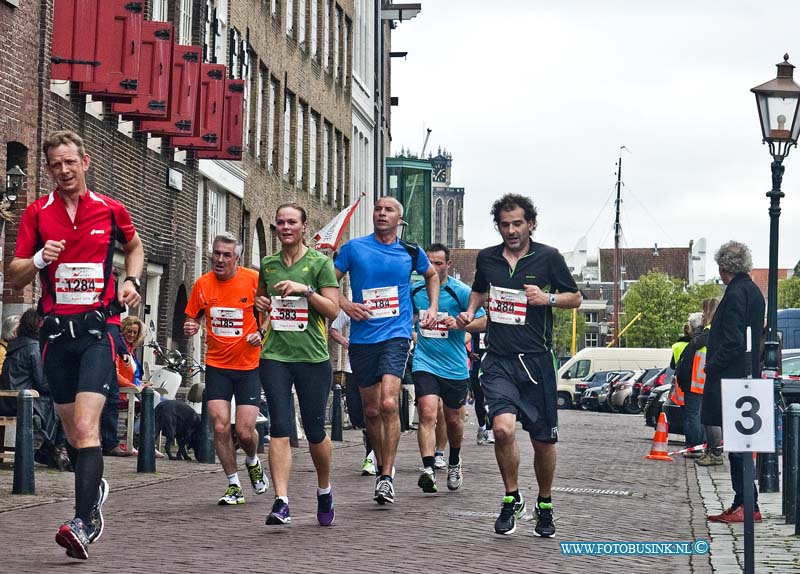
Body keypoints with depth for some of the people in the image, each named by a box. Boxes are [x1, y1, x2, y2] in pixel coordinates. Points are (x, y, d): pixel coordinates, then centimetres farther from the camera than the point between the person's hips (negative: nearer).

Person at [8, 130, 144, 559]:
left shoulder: (110, 210, 4)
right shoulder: (37, 213, 4)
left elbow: (134, 247, 25)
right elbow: (14, 278, 4)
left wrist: (132, 281, 7)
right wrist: (38, 259, -15)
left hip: (98, 328, -2)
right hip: (56, 330, 3)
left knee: (86, 425, -17)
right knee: (71, 427, 12)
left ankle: (83, 523, -22)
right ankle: (95, 489, 39)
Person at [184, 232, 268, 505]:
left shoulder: (254, 280, -8)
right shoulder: (203, 283, 0)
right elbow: (194, 317, 13)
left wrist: (262, 334, -15)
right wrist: (191, 328, -9)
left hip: (248, 365, -2)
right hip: (216, 365, 2)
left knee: (245, 431, -5)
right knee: (220, 426, -8)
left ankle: (252, 462, 31)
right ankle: (234, 485, 11)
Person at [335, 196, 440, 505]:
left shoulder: (411, 252, 6)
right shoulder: (354, 248, 2)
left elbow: (431, 275, 25)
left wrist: (433, 308, 14)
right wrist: (345, 305, -10)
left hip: (396, 334, -2)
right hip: (362, 337, 2)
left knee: (388, 403, -19)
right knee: (371, 410, 9)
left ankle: (387, 477, -13)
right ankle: (382, 467, 28)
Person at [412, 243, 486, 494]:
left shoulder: (461, 291, -5)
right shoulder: (414, 290, 4)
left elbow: (483, 322, -4)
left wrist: (459, 324, -19)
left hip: (455, 367, 0)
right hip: (425, 363, 1)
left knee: (453, 420, 14)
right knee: (427, 414, -19)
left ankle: (454, 463, 39)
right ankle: (428, 469, -27)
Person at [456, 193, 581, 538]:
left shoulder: (548, 258, 0)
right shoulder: (486, 258, 8)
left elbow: (575, 298, 8)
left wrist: (547, 298, -10)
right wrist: (470, 312, 8)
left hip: (537, 360, -1)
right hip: (498, 360, 1)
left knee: (543, 441, 6)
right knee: (502, 428, -20)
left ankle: (544, 506, 29)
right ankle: (512, 499, 1)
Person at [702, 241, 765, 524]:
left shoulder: (736, 294, -15)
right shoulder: (753, 291, 15)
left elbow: (732, 341, -21)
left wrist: (711, 368, -11)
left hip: (731, 380, -10)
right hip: (748, 376, 10)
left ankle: (748, 506, -6)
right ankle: (741, 505, 16)